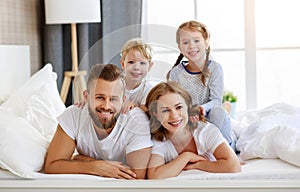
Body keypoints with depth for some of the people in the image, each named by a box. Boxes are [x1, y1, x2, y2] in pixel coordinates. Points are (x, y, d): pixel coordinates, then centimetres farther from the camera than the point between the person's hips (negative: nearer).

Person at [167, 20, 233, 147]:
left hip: (208, 117, -1)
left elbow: (216, 100, -10)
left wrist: (204, 107, -33)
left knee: (218, 112, -32)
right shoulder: (176, 72, -2)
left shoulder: (214, 68, -4)